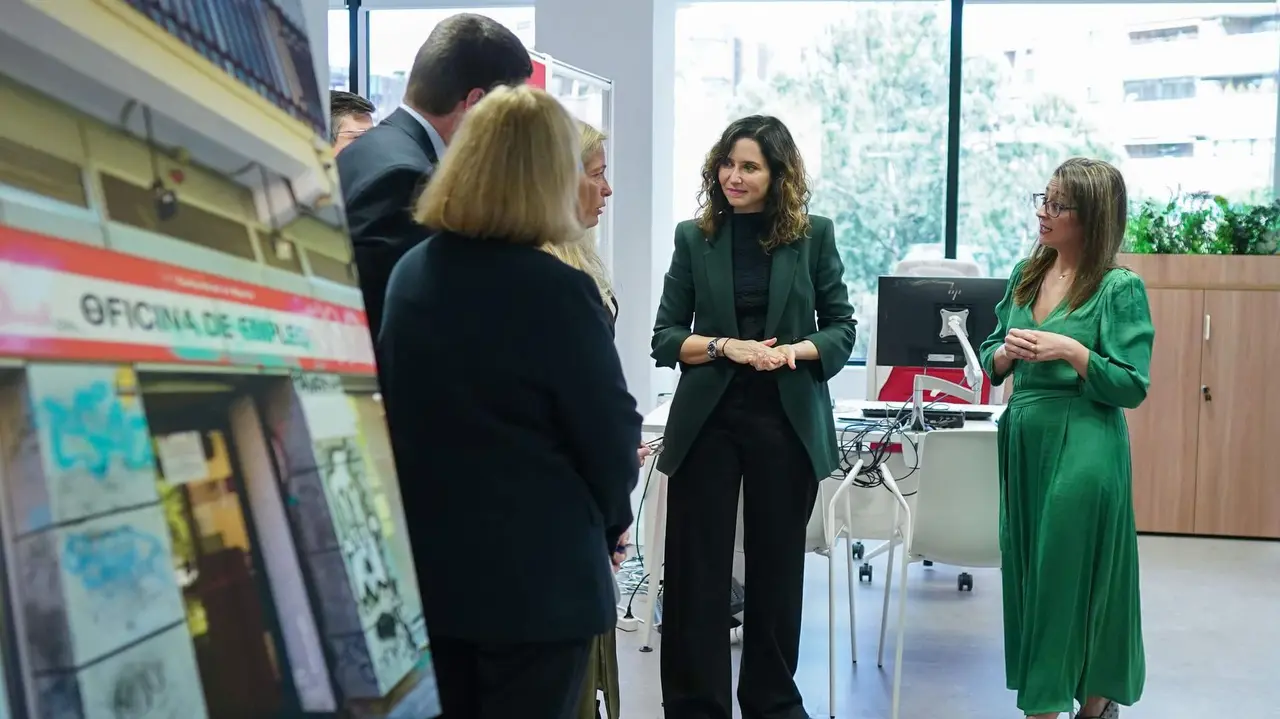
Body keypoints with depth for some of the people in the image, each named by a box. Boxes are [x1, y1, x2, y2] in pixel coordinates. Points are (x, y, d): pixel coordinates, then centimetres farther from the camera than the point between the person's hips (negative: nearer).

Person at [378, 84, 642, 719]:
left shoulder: (407, 275, 1)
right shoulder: (556, 292, -18)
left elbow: (396, 410, 10)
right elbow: (611, 435, -11)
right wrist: (608, 518, 9)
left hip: (424, 564, 6)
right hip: (535, 577, -6)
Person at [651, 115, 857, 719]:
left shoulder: (814, 235, 1)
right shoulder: (694, 238, 2)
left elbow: (841, 329, 4)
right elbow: (665, 338, 1)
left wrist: (793, 351, -15)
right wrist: (726, 346, -15)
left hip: (787, 420, 0)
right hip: (707, 419, 0)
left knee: (777, 565, 12)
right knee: (697, 567, 1)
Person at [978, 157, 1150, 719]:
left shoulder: (1120, 288, -8)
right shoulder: (1026, 275, 9)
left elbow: (1132, 387, -11)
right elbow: (991, 364, 14)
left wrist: (1072, 352, -21)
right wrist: (1005, 352, -8)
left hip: (1082, 447, -6)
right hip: (1023, 439, 7)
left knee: (1073, 575, 0)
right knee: (1028, 571, 12)